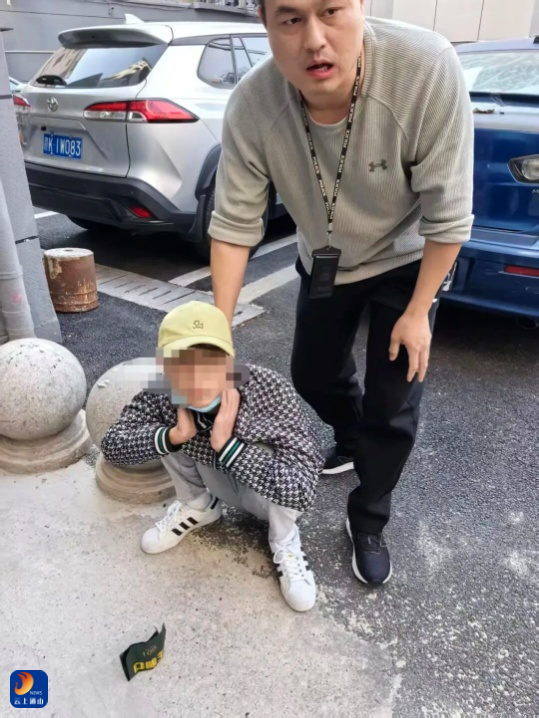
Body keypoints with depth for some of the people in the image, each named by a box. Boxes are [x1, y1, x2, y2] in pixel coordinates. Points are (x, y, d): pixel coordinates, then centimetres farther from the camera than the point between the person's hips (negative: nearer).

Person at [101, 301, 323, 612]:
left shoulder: (272, 392, -37)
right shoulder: (163, 394, -26)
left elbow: (304, 490, -40)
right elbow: (112, 445, -18)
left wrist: (226, 444, -43)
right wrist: (174, 436, -34)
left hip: (272, 492, -3)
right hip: (220, 479, 3)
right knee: (164, 428, -16)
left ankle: (285, 542, -2)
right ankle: (197, 507, 12)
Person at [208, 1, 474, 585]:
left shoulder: (427, 68, -33)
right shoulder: (251, 106, -25)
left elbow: (448, 215, -25)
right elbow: (234, 225, -19)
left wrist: (417, 312, -18)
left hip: (408, 259, -3)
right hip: (325, 263, 3)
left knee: (392, 407, -3)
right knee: (312, 376, 16)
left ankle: (367, 524, 24)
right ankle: (352, 440, 50)